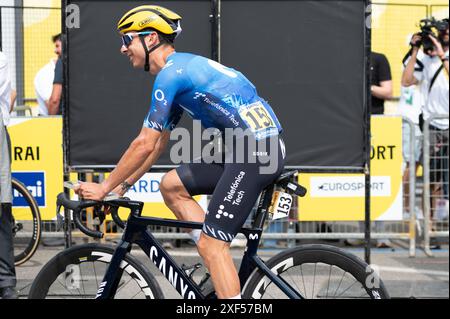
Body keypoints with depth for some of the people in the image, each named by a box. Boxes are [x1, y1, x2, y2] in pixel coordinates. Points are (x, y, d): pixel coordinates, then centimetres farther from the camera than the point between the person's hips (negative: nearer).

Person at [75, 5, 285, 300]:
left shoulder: (170, 73, -9)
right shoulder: (181, 69, 22)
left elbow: (145, 145, -10)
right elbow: (158, 144, 27)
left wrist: (105, 188, -1)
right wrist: (124, 185, 25)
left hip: (256, 149, -10)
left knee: (211, 244, -10)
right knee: (171, 185, 15)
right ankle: (221, 272, 11)